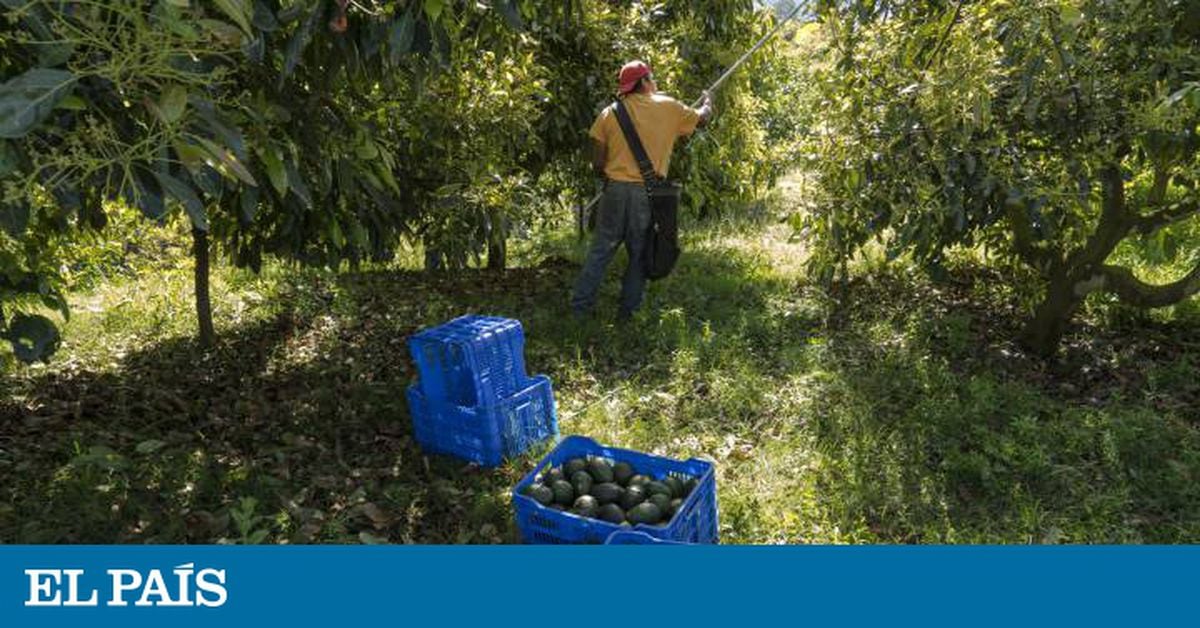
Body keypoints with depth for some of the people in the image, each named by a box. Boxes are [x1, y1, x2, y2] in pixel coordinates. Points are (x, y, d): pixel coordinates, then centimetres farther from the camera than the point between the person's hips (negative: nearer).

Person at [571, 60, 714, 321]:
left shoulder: (610, 113, 4)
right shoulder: (669, 107, 4)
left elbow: (597, 164, 1)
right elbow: (701, 119, 22)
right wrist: (708, 101, 43)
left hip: (616, 189, 1)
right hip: (648, 193, -1)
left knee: (600, 251, 8)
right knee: (639, 255, 11)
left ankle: (580, 306, 9)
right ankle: (627, 310, 15)